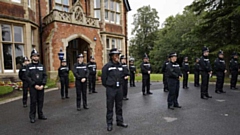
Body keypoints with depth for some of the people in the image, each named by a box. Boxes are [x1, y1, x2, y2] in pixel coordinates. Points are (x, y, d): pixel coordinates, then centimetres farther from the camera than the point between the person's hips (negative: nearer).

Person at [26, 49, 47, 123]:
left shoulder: (42, 66, 9)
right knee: (33, 101, 1)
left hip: (41, 87, 3)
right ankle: (32, 116, 13)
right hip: (33, 87, -3)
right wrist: (35, 85, -14)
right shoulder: (29, 66, 1)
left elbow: (45, 76, 4)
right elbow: (28, 77, -6)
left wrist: (42, 85, -9)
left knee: (41, 101, 8)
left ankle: (40, 114, 21)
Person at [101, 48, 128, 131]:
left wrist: (120, 84, 13)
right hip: (110, 89, -5)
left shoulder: (120, 66, 6)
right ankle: (109, 124, 17)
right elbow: (104, 77, -5)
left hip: (119, 88, 5)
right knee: (110, 107, 4)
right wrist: (108, 86, 3)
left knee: (119, 106, 14)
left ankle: (119, 121, 28)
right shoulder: (107, 66, -10)